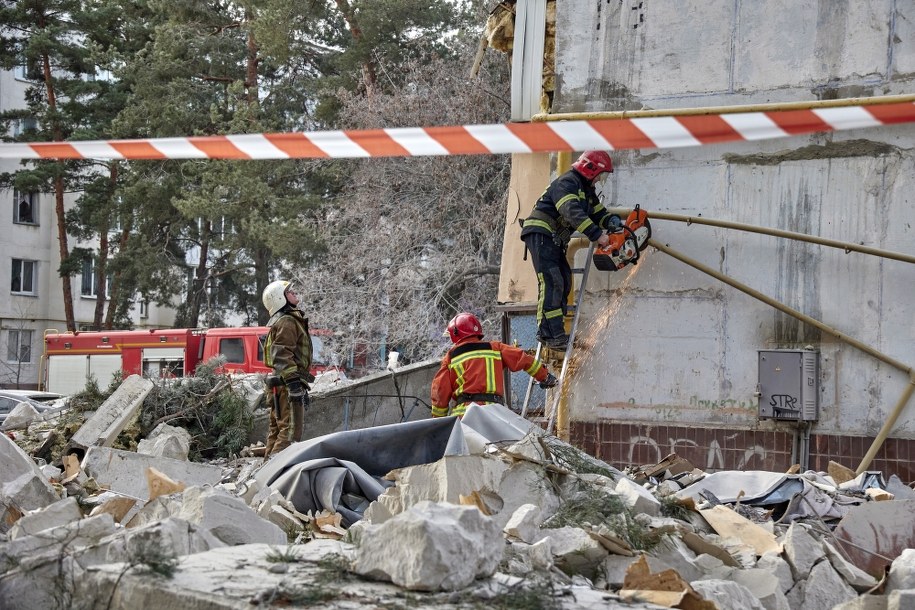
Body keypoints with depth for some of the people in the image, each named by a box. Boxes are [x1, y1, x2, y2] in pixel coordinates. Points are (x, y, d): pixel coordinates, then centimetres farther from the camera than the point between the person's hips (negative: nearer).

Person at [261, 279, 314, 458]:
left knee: (277, 429, 14)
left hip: (279, 383, 11)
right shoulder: (287, 322, -9)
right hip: (288, 383, -11)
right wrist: (294, 383, -26)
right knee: (292, 430, -14)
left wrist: (301, 387, 27)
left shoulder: (284, 321, 24)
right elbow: (283, 356, -20)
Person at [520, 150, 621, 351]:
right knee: (552, 283, -19)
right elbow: (573, 213, -29)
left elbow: (599, 213, 22)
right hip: (539, 234, -11)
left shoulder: (586, 190, 19)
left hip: (554, 240, 11)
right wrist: (597, 235, -34)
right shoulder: (567, 183, -14)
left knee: (564, 283, 4)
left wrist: (612, 221, -2)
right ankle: (554, 335, -26)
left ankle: (548, 333, 2)